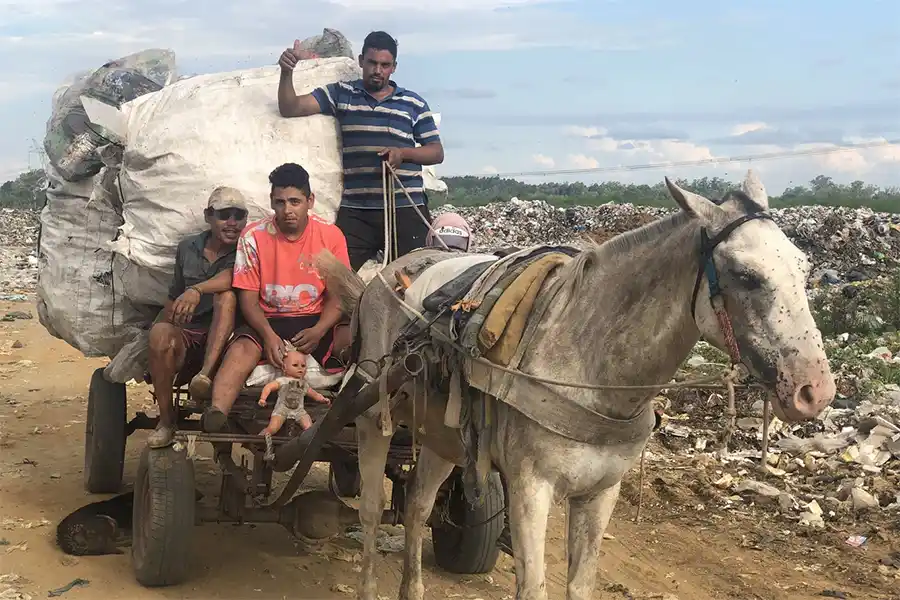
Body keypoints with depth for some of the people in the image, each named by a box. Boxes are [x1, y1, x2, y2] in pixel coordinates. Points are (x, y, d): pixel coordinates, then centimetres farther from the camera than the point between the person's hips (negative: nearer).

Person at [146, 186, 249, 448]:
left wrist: (197, 290, -36)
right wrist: (162, 322, 2)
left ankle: (206, 373, -43)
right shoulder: (188, 247, 14)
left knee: (226, 296, -29)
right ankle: (166, 421, -21)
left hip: (224, 338, -2)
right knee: (160, 333, -31)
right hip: (188, 336, 2)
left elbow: (234, 276, -20)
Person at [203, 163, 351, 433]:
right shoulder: (253, 237, -5)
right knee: (240, 350, -34)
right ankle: (216, 415, -56)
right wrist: (268, 335, -22)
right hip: (267, 320, -1)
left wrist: (318, 332, -20)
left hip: (315, 322, 1)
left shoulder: (331, 236, -3)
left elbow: (337, 296, 0)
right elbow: (248, 297, -3)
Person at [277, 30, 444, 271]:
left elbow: (437, 152, 10)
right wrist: (287, 72, -13)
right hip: (354, 211, 0)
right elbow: (290, 108, 5)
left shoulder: (414, 103, 11)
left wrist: (403, 153, -8)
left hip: (406, 208, 0)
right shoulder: (341, 94, 11)